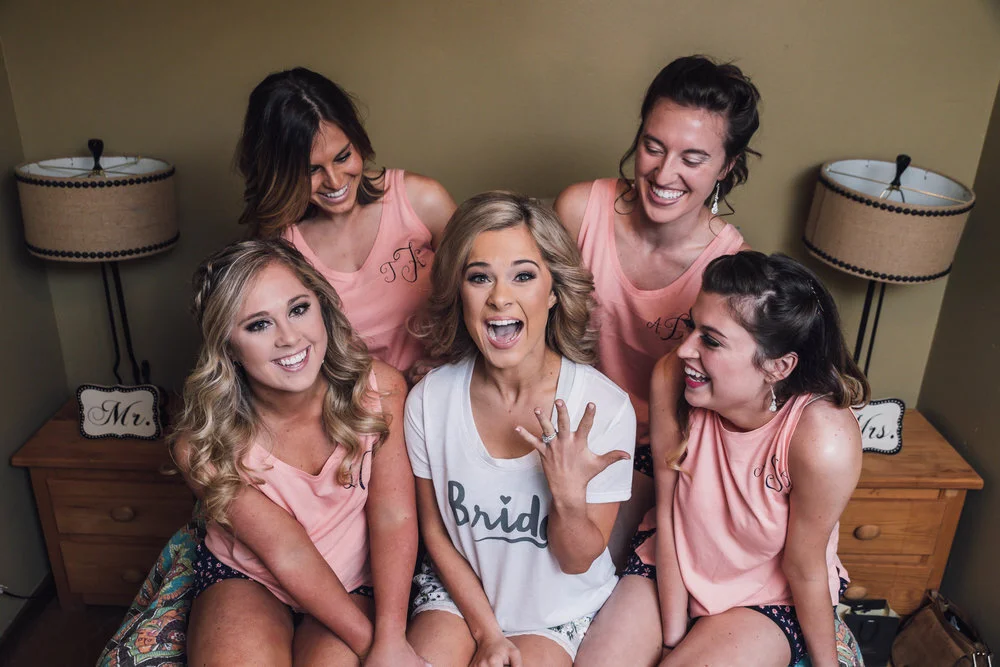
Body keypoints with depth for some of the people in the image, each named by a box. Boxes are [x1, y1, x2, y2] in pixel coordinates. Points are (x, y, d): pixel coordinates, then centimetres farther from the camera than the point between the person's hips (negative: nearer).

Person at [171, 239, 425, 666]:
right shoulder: (203, 446, -22)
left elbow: (393, 517, -18)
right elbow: (287, 552, -18)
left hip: (356, 582, 1)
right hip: (245, 577, 0)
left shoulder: (379, 388, -19)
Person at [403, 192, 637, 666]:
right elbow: (435, 532, 0)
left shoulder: (605, 407, -21)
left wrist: (570, 495, -29)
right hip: (459, 590, 1)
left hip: (558, 608, -1)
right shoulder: (429, 400, -14)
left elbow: (577, 563, -11)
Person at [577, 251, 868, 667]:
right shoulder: (672, 378, -23)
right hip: (672, 566, 3)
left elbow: (804, 571, -17)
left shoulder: (823, 441, -34)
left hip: (770, 596, -2)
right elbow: (667, 514, -14)